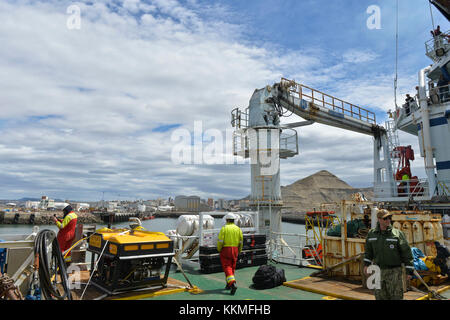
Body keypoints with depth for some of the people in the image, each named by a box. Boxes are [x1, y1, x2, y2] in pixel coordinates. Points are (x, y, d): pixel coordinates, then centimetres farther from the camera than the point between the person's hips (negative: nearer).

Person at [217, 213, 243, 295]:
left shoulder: (224, 228, -7)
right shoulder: (238, 229, 4)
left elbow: (220, 241, -12)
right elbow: (241, 241, 4)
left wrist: (219, 249, 2)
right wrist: (239, 251, 15)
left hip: (226, 249, -4)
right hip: (235, 250, 4)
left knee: (227, 267, -2)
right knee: (232, 267, 16)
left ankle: (233, 284, -19)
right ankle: (229, 284, 25)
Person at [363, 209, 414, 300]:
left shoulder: (397, 233, -8)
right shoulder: (371, 234, 2)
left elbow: (406, 252, -6)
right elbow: (368, 250, 16)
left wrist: (409, 271, -6)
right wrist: (366, 264, 15)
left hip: (394, 271, -3)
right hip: (378, 271, 3)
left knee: (396, 296, 2)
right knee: (380, 296, 11)